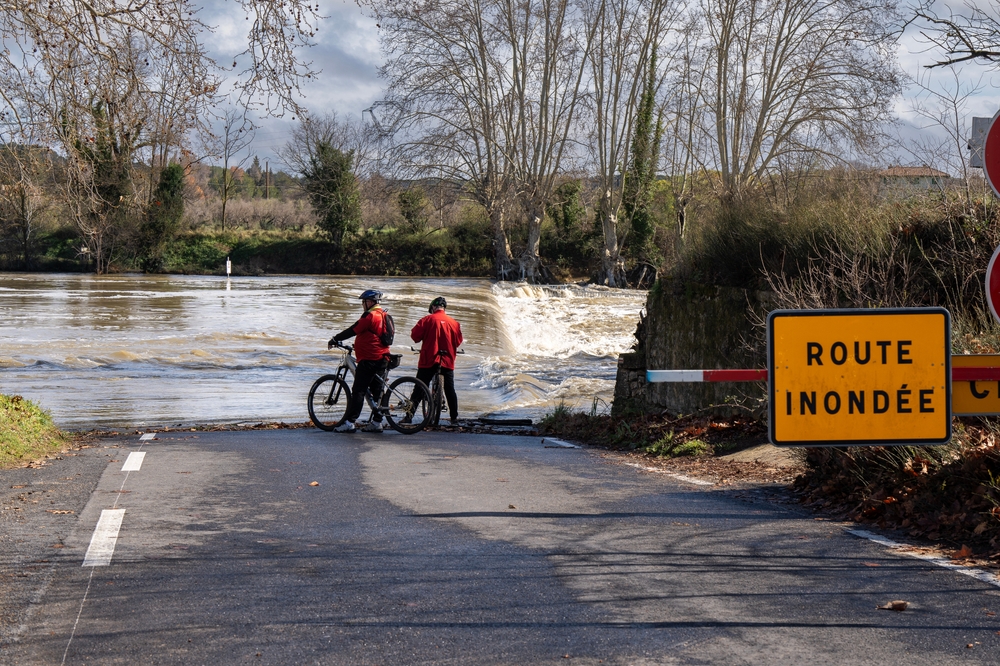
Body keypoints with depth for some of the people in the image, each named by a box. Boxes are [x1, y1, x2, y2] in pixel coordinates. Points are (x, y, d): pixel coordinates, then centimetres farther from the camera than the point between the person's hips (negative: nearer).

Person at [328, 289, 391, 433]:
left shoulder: (370, 316, -14)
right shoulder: (383, 315, 14)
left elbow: (352, 331, -13)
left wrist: (335, 339, -3)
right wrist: (358, 345, 32)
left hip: (369, 359, -9)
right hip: (382, 359, 9)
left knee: (358, 391, -8)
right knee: (376, 390, 12)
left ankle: (350, 422, -10)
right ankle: (376, 422, 13)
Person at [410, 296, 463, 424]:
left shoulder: (427, 320, -7)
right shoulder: (454, 323, 2)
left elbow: (415, 335, -8)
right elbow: (458, 341, 7)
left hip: (429, 361, -2)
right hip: (448, 361, 2)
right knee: (450, 389, 12)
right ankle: (454, 417, 10)